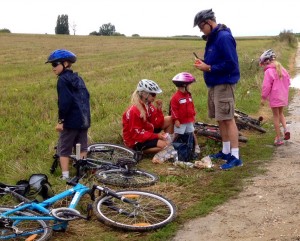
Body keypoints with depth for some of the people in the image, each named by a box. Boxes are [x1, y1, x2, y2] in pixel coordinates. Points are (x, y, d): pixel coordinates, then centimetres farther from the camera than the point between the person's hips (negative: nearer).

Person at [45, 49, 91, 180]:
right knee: (82, 147, 16)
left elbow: (65, 101, -19)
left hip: (71, 120, -7)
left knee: (64, 149, 2)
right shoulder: (78, 78, 13)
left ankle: (65, 176, 0)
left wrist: (61, 120, -16)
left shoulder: (63, 79, -11)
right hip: (84, 119, 7)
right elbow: (86, 96, 15)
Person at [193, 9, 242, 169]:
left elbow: (231, 64, -21)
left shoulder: (224, 37, -16)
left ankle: (235, 157, -6)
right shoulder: (212, 38, 14)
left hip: (224, 84, -10)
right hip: (214, 84, 10)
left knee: (228, 119, -9)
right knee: (220, 119, 14)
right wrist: (205, 65, 3)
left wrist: (209, 68, -17)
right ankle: (226, 151, 25)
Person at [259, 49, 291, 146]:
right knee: (280, 113, 25)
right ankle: (285, 129, 2)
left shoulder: (268, 71, -16)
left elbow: (266, 86, -18)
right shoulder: (282, 69, 5)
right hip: (283, 97, 6)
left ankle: (278, 138, 8)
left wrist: (263, 97, -8)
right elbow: (288, 81, 11)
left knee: (276, 116, 4)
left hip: (275, 97, -6)